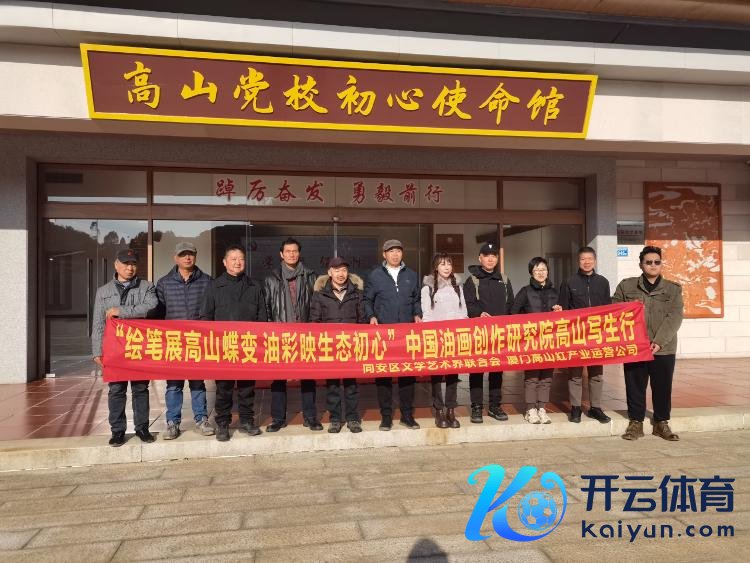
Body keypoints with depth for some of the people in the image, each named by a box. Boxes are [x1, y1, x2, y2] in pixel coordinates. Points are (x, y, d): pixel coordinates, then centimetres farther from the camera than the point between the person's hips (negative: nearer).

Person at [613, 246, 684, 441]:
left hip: (663, 348, 0)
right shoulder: (626, 286, 7)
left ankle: (661, 423, 23)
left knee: (663, 387, 8)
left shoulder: (673, 289, 6)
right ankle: (636, 423, 18)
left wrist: (658, 341, -15)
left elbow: (674, 318, -4)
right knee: (635, 386, 5)